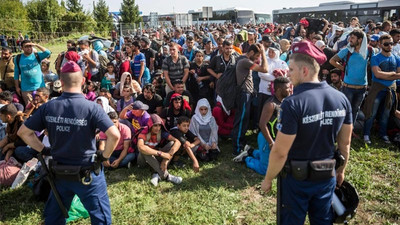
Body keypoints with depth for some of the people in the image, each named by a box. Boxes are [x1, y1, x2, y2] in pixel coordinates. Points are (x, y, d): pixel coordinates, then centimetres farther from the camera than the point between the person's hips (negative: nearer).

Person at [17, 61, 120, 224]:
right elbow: (114, 135, -28)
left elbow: (23, 132, 1)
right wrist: (104, 156, -12)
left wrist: (43, 150, 6)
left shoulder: (48, 107, -6)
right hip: (87, 173, -4)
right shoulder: (91, 108, -19)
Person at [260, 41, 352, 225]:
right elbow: (345, 143, 4)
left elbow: (280, 152, -23)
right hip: (327, 176, 5)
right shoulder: (341, 99, -7)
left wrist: (268, 179, -8)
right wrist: (341, 170, 19)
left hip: (297, 177, -5)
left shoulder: (292, 103, -26)